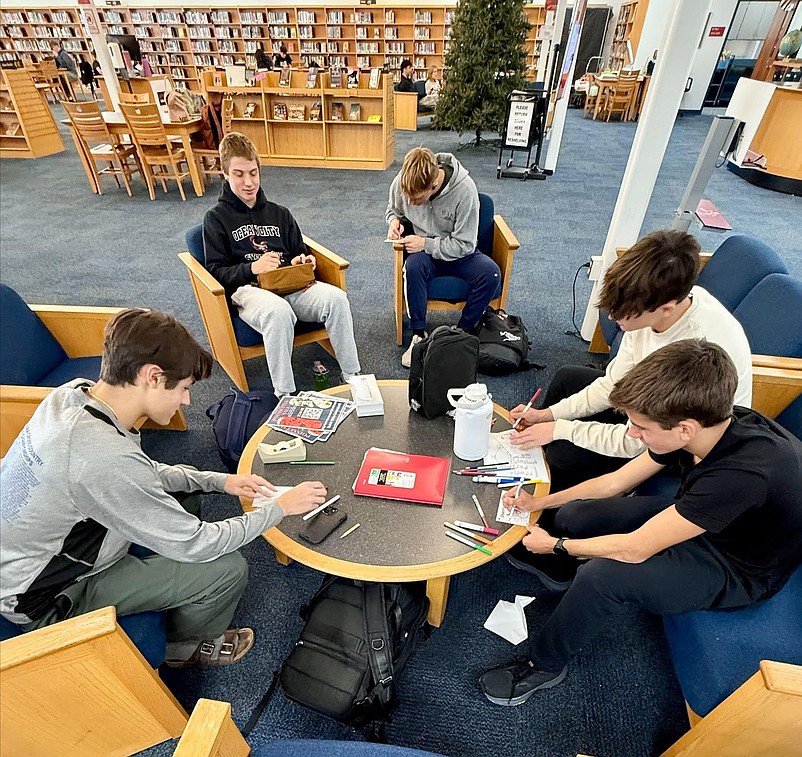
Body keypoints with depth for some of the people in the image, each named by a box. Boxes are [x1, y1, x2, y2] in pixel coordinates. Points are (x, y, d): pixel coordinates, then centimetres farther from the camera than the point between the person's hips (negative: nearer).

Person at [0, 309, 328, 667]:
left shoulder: (74, 393, -13)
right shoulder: (106, 457, -39)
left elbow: (144, 474, 4)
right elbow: (195, 545, -26)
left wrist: (217, 480, -5)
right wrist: (278, 507, -15)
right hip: (45, 600, -8)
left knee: (183, 494, 13)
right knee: (228, 569, -11)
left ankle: (170, 596, 30)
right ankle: (185, 647, 21)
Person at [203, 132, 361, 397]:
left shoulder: (279, 213, 23)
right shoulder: (216, 218, 10)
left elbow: (300, 252, 27)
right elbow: (216, 271, 3)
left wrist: (302, 261, 1)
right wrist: (252, 268, -16)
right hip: (248, 289, -4)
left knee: (336, 297, -28)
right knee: (278, 312, -41)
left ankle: (352, 377, -19)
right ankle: (284, 394, -29)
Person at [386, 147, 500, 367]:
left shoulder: (464, 189, -23)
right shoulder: (403, 181, -13)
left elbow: (464, 244, -19)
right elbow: (392, 209, 10)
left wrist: (426, 243, -26)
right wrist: (394, 220, -13)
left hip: (458, 253, -1)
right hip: (422, 251, 1)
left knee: (491, 273, -29)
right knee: (414, 266, -35)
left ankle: (462, 332, -11)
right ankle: (419, 334, -20)